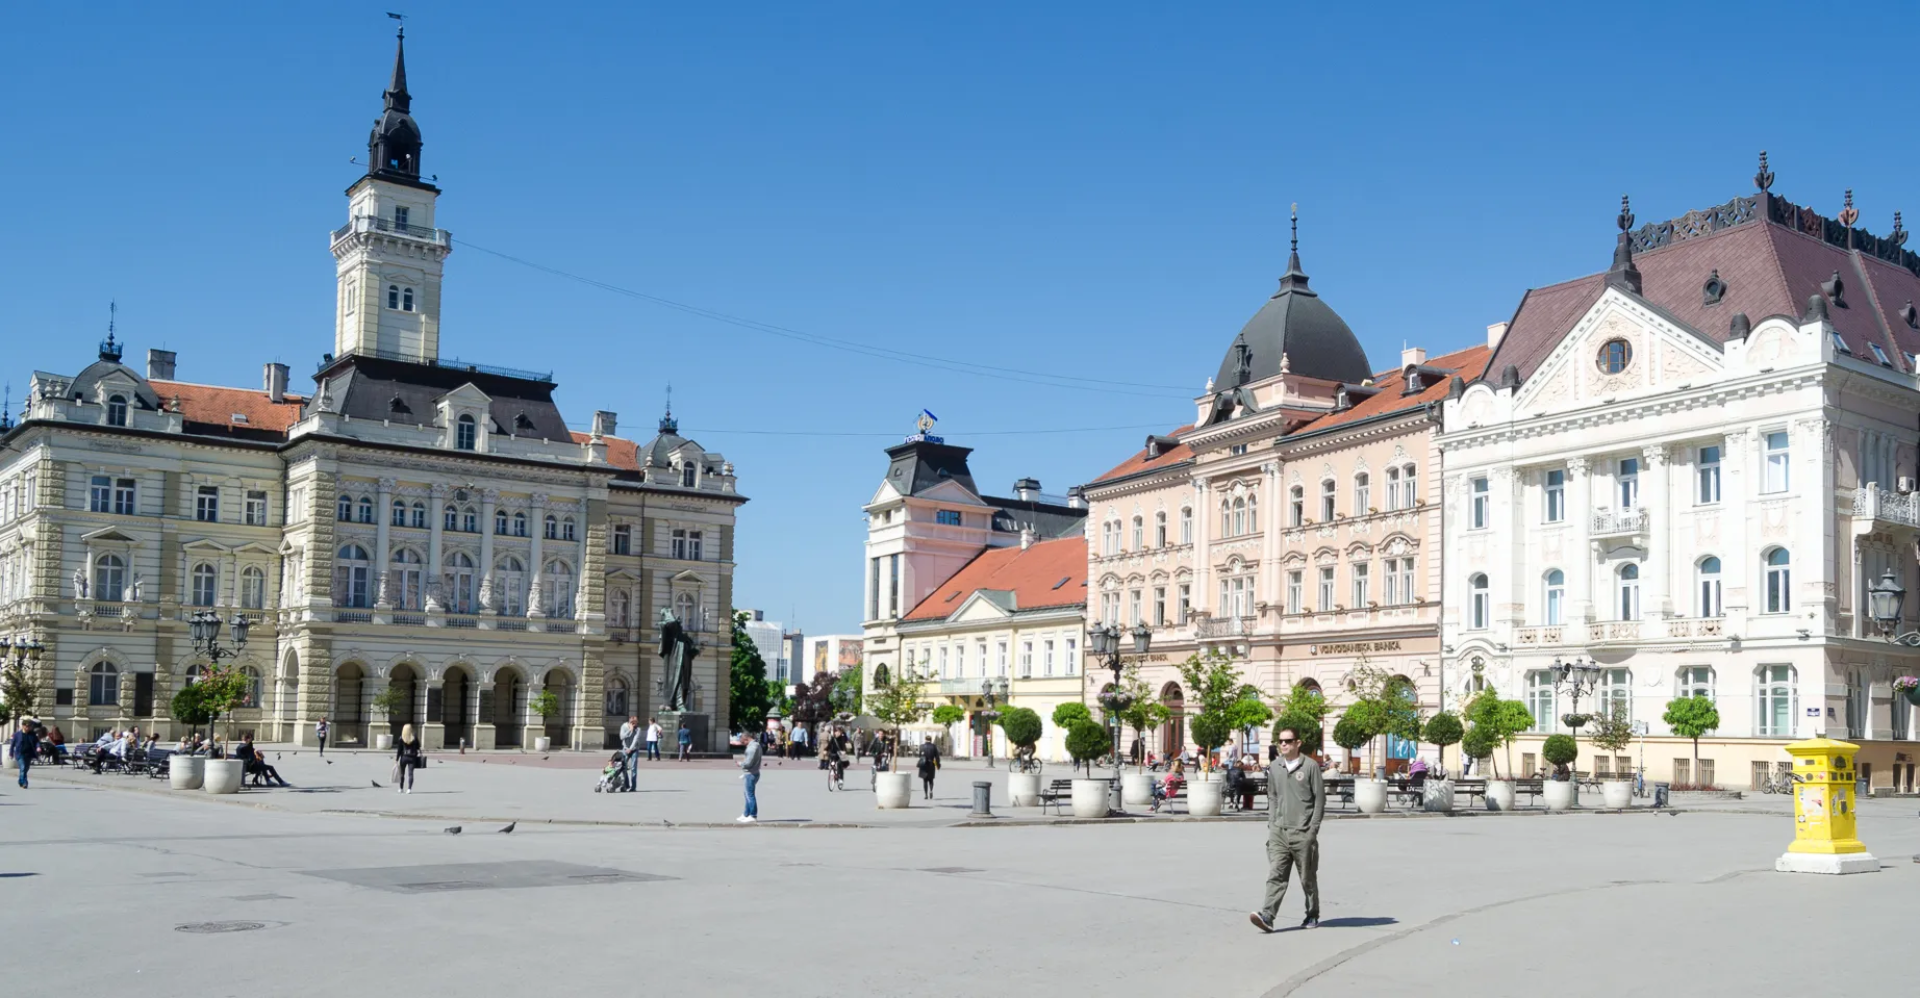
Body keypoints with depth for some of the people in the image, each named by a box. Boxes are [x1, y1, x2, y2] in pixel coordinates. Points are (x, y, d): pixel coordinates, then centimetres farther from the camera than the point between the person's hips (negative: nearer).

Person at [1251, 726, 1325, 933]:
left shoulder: (1310, 766, -4)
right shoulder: (1275, 767, 10)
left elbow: (1320, 798, -3)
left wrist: (1313, 828, -8)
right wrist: (1271, 825, 9)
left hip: (1303, 833, -3)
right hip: (1279, 832, 3)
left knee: (1308, 877, 8)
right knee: (1276, 875, -8)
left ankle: (1312, 916, 23)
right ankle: (1267, 915, -17)